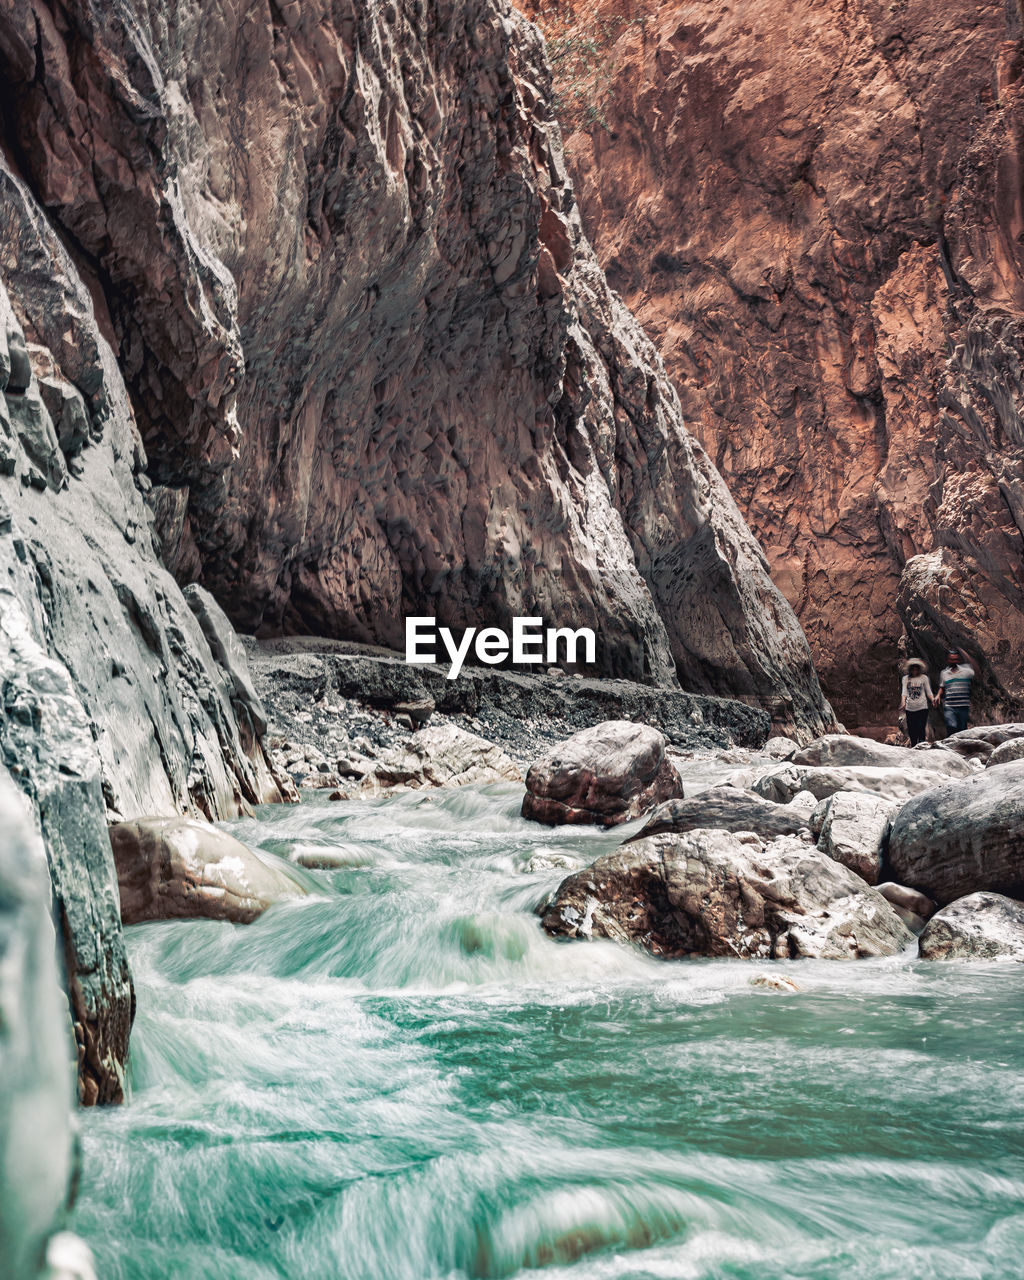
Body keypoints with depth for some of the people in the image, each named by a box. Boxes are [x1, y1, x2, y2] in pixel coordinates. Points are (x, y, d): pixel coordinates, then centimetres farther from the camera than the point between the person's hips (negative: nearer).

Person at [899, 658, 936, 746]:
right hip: (910, 708, 2)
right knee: (912, 731, 2)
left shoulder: (924, 677, 7)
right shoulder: (906, 678, 11)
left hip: (922, 708, -2)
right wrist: (903, 702, -16)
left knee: (921, 730, -11)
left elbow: (928, 692, 6)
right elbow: (904, 691, 2)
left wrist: (932, 699, -14)